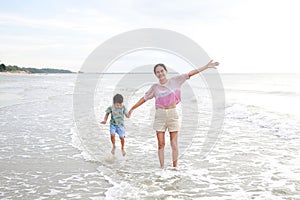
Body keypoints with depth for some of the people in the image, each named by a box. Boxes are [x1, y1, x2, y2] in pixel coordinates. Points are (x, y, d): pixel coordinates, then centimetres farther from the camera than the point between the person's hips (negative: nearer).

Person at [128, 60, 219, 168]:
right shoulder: (155, 87, 7)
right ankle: (162, 167, 11)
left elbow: (190, 74, 0)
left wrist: (206, 66, -3)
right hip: (160, 115, 1)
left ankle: (175, 167, 12)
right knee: (161, 144, 3)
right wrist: (132, 108, 20)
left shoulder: (174, 81, 3)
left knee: (174, 144, 2)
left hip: (173, 114, -1)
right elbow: (144, 98, 16)